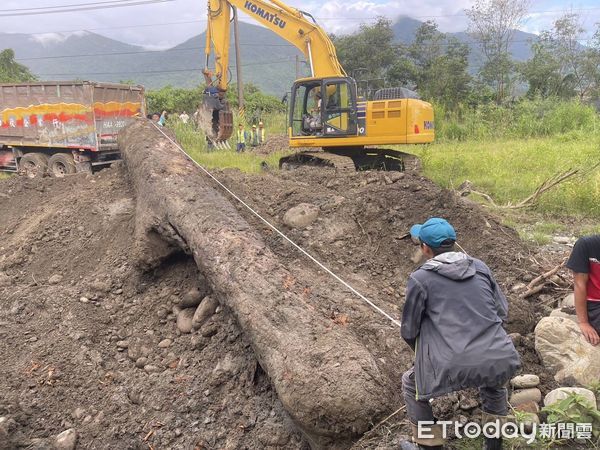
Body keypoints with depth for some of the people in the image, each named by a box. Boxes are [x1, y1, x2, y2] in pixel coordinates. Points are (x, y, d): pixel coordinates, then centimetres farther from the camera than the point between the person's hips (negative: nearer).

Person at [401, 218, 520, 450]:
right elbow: (502, 311, 18)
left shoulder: (420, 278, 2)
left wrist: (425, 352, 28)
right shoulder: (480, 267, 12)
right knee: (493, 379, 40)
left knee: (411, 385, 24)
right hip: (502, 361, 5)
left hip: (454, 367, -4)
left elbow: (409, 331, 8)